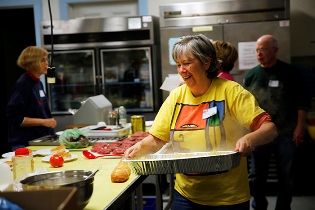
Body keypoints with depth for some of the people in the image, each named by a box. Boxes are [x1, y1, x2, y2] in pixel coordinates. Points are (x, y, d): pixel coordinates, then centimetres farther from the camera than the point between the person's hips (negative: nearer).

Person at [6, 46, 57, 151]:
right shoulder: (23, 84, -14)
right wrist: (43, 122, -17)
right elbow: (15, 117, -18)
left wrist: (50, 121, 7)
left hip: (41, 141, 8)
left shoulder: (39, 83, 10)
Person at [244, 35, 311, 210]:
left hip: (286, 134, -2)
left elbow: (303, 102, -3)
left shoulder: (290, 73, -4)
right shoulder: (252, 75, 3)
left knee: (286, 177, 7)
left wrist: (300, 127, -8)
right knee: (256, 176, 10)